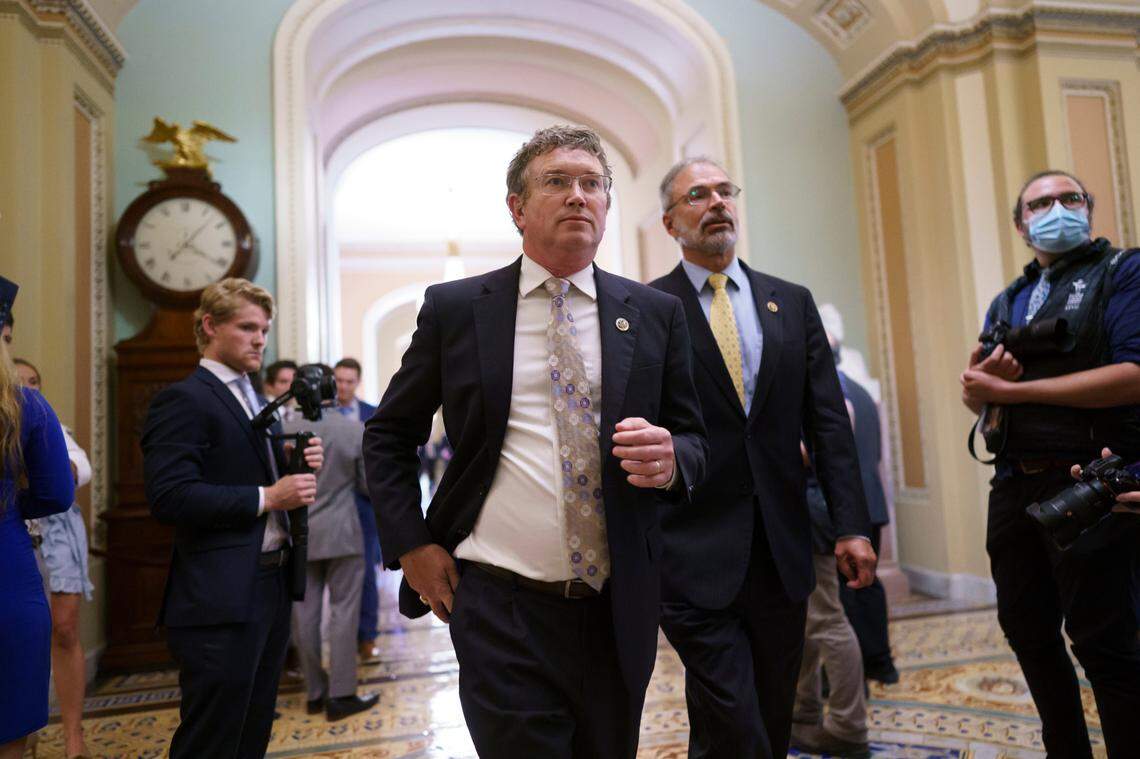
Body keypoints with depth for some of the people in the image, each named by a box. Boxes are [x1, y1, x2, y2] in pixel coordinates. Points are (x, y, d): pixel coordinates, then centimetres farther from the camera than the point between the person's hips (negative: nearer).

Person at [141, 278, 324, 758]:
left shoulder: (254, 401, 17)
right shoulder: (184, 399, -11)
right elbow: (169, 498, -21)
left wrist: (295, 465, 1)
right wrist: (266, 497, -21)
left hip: (270, 588, 9)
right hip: (220, 599, -9)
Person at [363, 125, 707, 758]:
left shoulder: (656, 314, 4)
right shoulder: (454, 308, 1)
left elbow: (694, 439, 8)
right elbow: (388, 435, 8)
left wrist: (671, 460, -15)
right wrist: (412, 545, -1)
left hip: (619, 610, 3)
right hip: (500, 610, -2)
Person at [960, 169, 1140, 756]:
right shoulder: (1005, 303, 17)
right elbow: (975, 399, 14)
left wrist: (1013, 389, -15)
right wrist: (981, 375, -9)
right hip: (1014, 486, 7)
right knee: (1027, 631, 14)